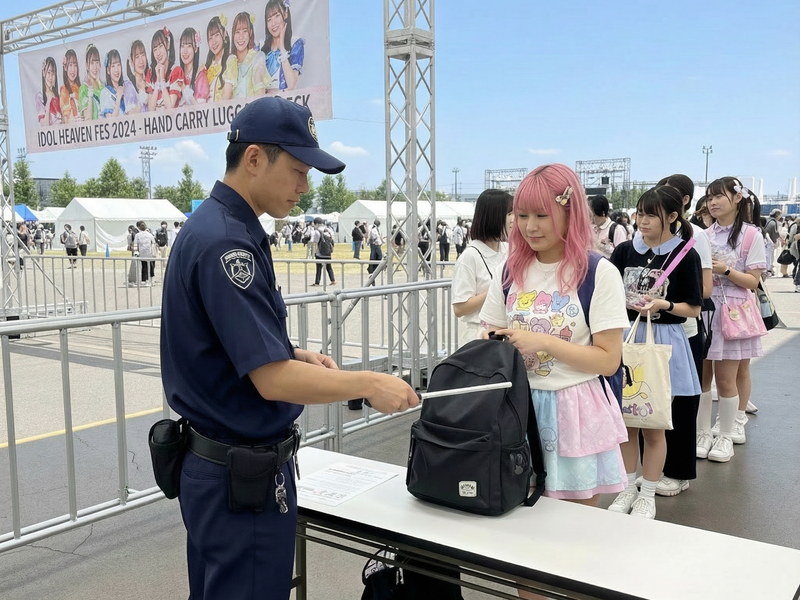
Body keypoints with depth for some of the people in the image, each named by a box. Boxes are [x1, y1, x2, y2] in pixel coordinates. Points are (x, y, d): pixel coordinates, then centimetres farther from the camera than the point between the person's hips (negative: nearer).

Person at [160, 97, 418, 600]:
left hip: (220, 465, 10)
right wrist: (370, 384, -15)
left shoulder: (224, 227, 8)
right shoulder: (225, 242, -24)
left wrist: (296, 354, 4)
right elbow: (273, 380, -26)